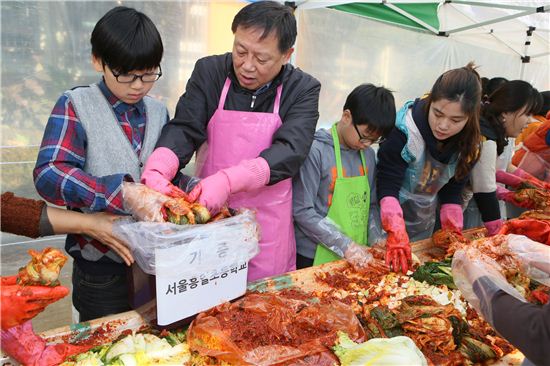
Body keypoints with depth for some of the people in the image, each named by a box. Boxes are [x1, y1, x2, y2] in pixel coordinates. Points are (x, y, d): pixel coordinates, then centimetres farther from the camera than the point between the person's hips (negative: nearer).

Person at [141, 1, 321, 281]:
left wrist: (228, 180, -33)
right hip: (207, 210, 1)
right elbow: (183, 130, -9)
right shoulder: (209, 72, -2)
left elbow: (291, 151, -19)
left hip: (267, 219, 0)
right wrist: (156, 170, -30)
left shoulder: (303, 89, -6)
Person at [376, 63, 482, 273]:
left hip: (423, 222, 5)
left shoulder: (469, 143, -11)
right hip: (389, 217, -4)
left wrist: (453, 231, -3)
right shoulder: (404, 130, -27)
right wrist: (396, 232, -35)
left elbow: (452, 190, 0)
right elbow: (387, 186, -26)